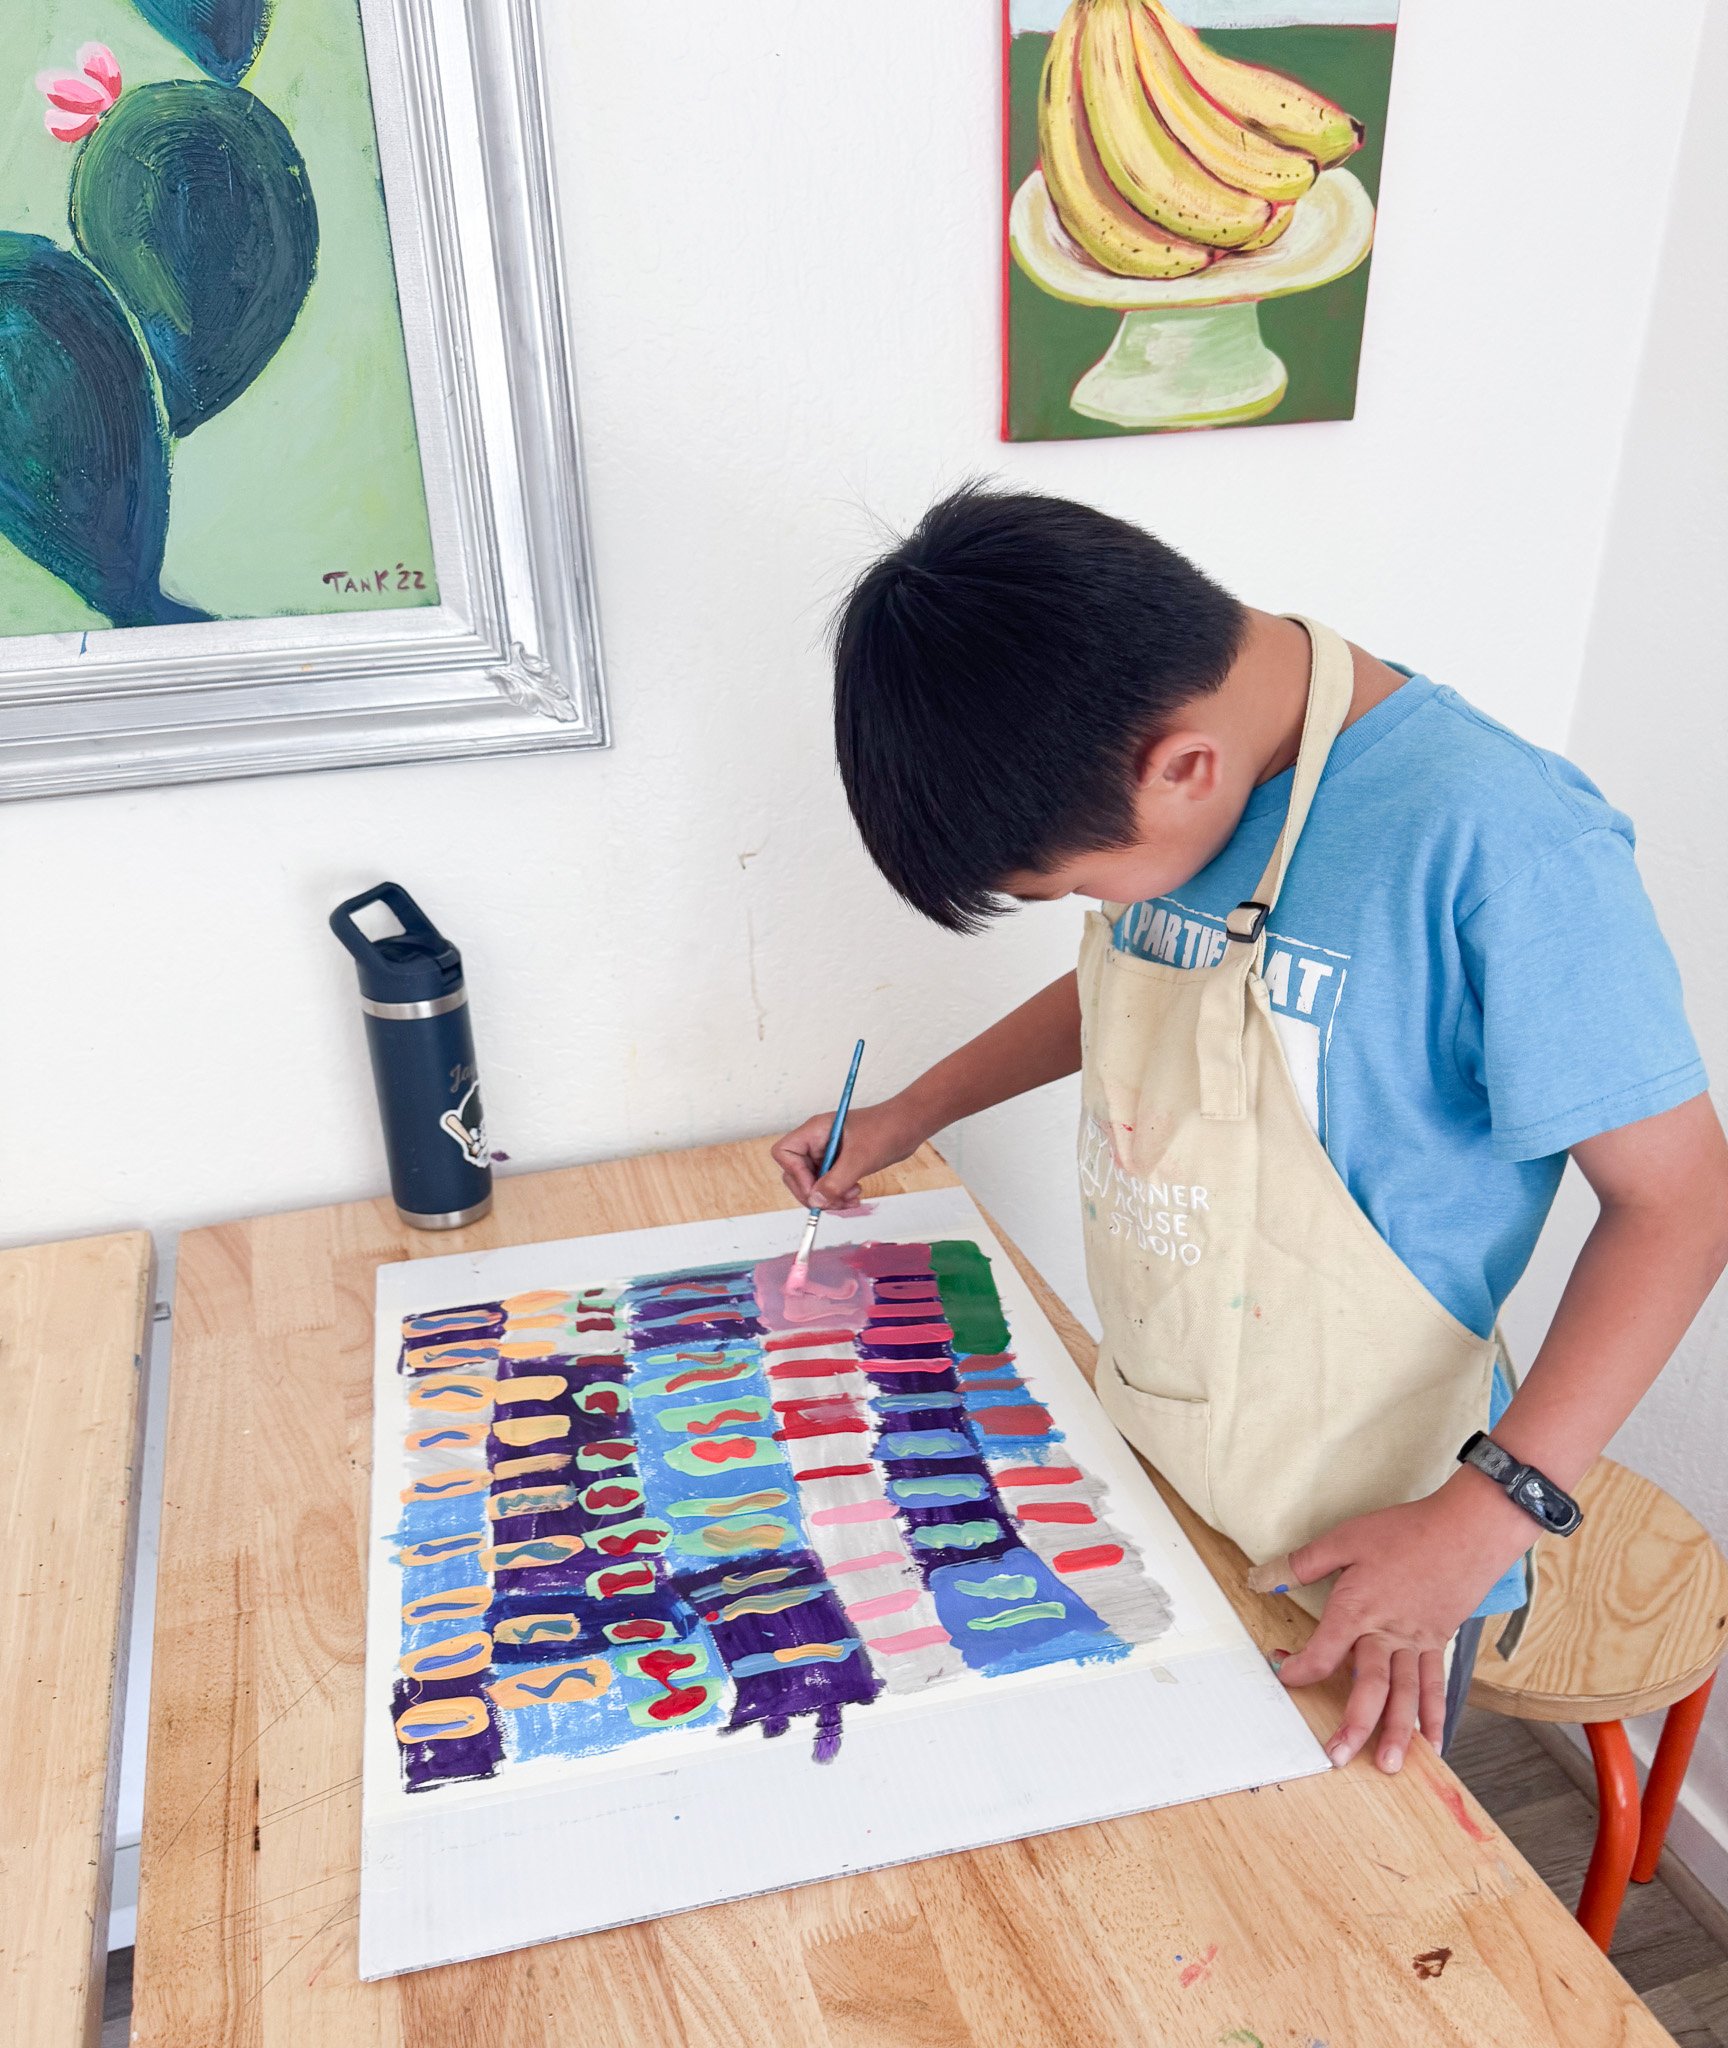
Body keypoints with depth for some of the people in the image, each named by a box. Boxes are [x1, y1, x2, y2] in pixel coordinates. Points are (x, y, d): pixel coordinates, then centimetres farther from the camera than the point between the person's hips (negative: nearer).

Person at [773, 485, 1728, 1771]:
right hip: (1151, 1461, 6)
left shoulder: (1498, 845, -29)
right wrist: (911, 1115, 10)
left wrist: (1482, 1518, -25)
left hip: (1354, 1553, -5)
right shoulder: (1158, 793, -7)